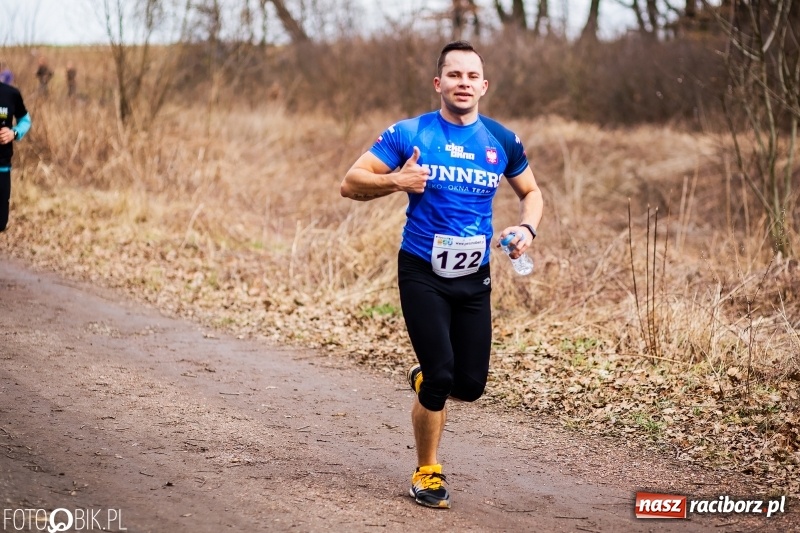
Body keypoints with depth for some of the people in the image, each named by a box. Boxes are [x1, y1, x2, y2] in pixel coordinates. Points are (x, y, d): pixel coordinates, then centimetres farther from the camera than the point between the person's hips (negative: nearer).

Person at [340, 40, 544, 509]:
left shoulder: (502, 141, 3)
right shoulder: (409, 134, -5)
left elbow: (531, 192, 17)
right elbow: (351, 183, -5)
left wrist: (527, 228, -4)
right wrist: (396, 181, -24)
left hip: (474, 277, 3)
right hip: (422, 273, -3)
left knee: (470, 385, 3)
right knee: (440, 374, -11)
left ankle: (425, 381, 40)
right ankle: (428, 472, 10)